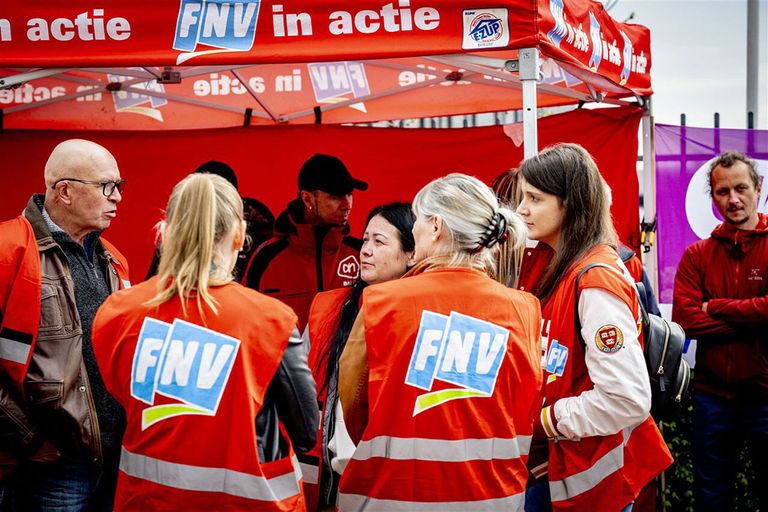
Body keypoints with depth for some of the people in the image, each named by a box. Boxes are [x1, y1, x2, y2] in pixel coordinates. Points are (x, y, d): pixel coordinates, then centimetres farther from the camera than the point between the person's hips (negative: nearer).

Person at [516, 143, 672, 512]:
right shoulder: (563, 268, 7)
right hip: (556, 464, 8)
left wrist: (546, 419, -16)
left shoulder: (596, 279, -21)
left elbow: (628, 399, -28)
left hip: (593, 473, -8)